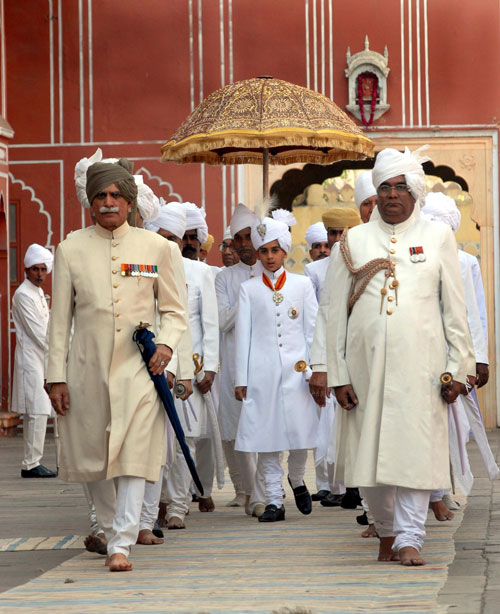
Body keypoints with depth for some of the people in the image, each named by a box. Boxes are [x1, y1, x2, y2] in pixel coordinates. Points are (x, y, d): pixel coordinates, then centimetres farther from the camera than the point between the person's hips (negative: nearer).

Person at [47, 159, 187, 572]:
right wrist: (57, 376, 2)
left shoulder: (156, 247, 6)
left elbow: (174, 310, 12)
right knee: (92, 456, 8)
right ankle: (109, 526, 32)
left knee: (133, 456, -11)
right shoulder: (71, 250, 5)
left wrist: (166, 343, -8)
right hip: (87, 369, 1)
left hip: (138, 368, -1)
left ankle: (122, 544, -11)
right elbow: (61, 320, 6)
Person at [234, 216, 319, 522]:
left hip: (296, 370, 0)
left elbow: (313, 329, 9)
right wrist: (241, 378, 3)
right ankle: (274, 500, 3)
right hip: (262, 371, 0)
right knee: (267, 437, -2)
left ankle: (297, 479, 24)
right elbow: (243, 334, 7)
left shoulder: (302, 284, 10)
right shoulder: (249, 289, 9)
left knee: (301, 432, -5)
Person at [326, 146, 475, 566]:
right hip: (367, 360, 1)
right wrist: (338, 374, 1)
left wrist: (458, 368, 0)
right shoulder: (355, 241, 10)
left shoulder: (437, 238, 8)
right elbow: (337, 312, 8)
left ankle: (410, 539, -4)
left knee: (416, 447, -7)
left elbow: (454, 309, 8)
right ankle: (386, 532, 20)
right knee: (370, 449, 3)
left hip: (419, 362, -1)